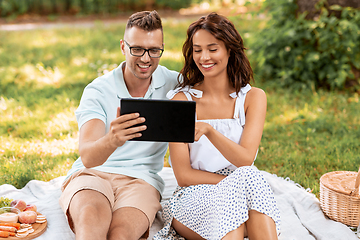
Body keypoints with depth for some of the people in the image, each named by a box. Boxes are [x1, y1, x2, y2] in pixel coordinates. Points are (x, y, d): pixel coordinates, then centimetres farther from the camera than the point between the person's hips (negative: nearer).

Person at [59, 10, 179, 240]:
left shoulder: (174, 83, 4)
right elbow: (88, 157, -17)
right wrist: (112, 140, -41)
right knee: (91, 219, -37)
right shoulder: (98, 91, -3)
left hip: (141, 180, 1)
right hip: (91, 174, 0)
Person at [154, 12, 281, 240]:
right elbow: (184, 175, -5)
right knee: (247, 178, -32)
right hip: (193, 199, -1)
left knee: (247, 177, -33)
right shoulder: (181, 99, 0)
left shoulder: (253, 97, 5)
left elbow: (246, 159, -11)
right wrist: (240, 184, -17)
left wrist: (208, 130, -28)